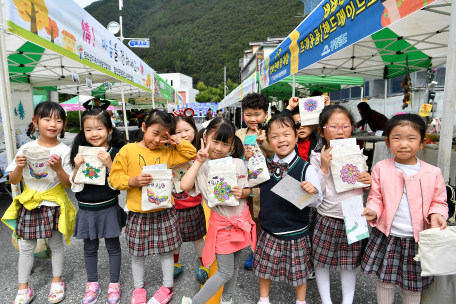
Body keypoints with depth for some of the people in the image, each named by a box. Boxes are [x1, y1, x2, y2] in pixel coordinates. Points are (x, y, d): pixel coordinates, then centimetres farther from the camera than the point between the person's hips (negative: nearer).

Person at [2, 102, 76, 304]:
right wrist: (19, 167, -17)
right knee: (26, 247, 12)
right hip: (29, 203, 2)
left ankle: (57, 282, 33)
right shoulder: (26, 149, -3)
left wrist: (58, 168, -25)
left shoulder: (64, 151, -9)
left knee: (56, 244, 13)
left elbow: (69, 183, -9)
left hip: (54, 204, -2)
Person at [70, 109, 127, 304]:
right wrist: (77, 167, -17)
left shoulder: (116, 153, -11)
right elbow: (76, 187, -2)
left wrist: (109, 164, -26)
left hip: (109, 209, -2)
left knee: (113, 246, 11)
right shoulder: (80, 154, -3)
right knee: (90, 247, 16)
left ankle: (114, 284, 29)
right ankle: (92, 284, 36)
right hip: (86, 209, 3)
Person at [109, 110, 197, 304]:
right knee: (138, 253, 16)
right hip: (138, 214, -1)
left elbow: (192, 154, 6)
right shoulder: (127, 151, -5)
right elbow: (114, 178, -4)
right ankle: (138, 288, 39)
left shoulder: (167, 152, 2)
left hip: (164, 213, 1)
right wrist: (132, 181, -20)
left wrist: (178, 142, -5)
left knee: (166, 250, 14)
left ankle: (168, 286, 35)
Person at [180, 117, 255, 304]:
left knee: (234, 265, 21)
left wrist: (241, 193, -17)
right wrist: (199, 161, -25)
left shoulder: (237, 164, -5)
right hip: (221, 223, -4)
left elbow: (247, 190, 5)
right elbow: (185, 186, -29)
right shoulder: (202, 166, -12)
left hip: (241, 220, 4)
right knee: (225, 272, 4)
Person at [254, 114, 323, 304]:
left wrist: (312, 191, -32)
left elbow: (316, 203, -10)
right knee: (265, 266, 19)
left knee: (298, 269, 18)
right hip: (268, 230, 3)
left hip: (295, 233, -3)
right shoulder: (264, 166, -5)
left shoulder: (305, 168, -15)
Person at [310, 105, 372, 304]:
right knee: (322, 261, 10)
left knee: (349, 263, 16)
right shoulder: (318, 157, -9)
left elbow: (364, 188, 12)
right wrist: (324, 168, -23)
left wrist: (369, 182, -10)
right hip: (327, 219, -2)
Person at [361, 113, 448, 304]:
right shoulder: (381, 168, -5)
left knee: (413, 286, 16)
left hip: (417, 239, 1)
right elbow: (375, 198, -1)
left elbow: (439, 202, 4)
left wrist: (436, 215, -16)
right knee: (384, 281, 15)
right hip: (386, 237, 0)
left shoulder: (433, 173, -5)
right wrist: (373, 211, -20)